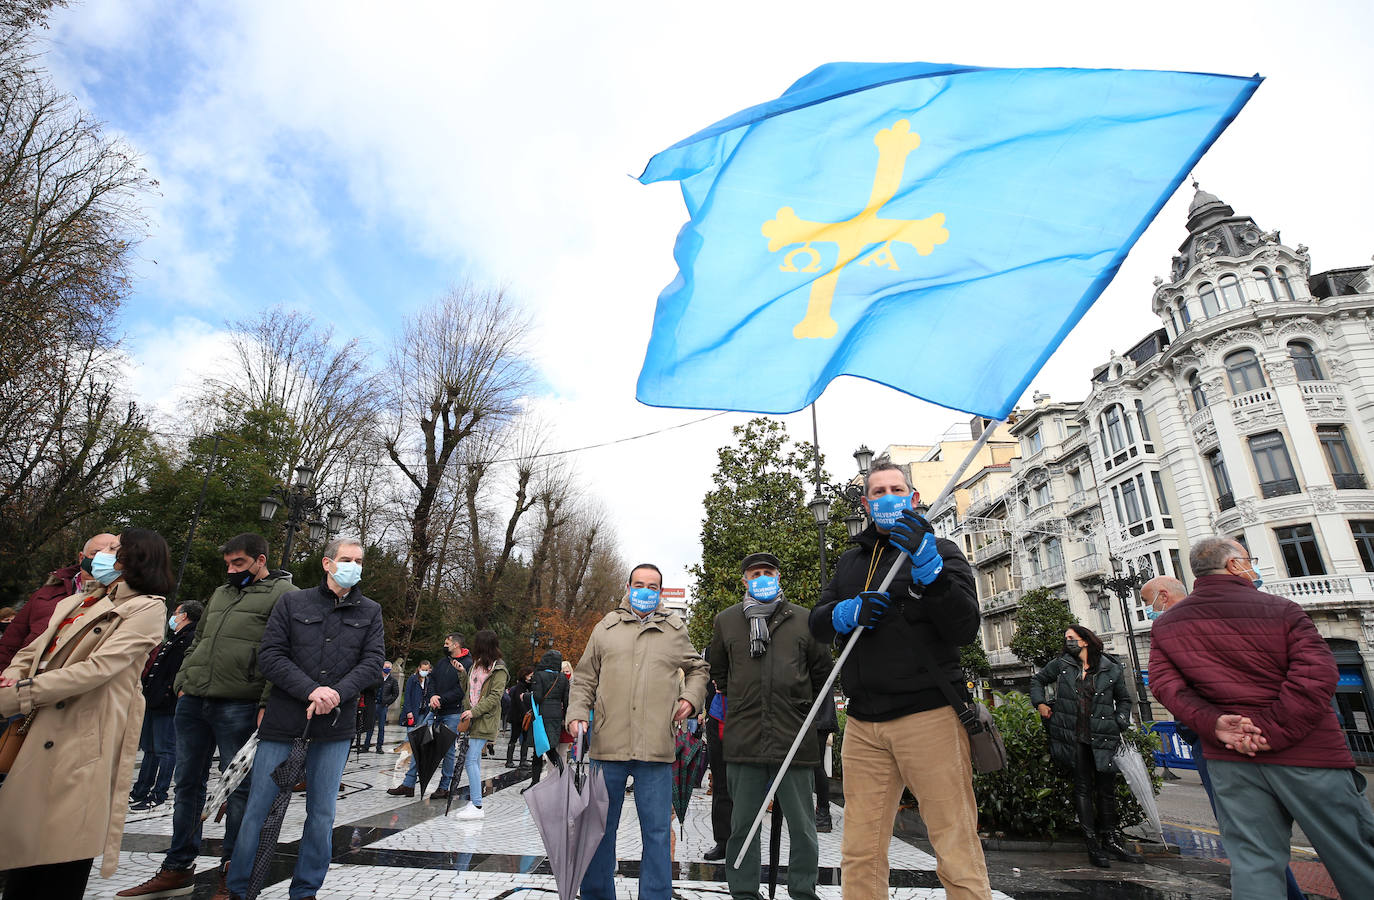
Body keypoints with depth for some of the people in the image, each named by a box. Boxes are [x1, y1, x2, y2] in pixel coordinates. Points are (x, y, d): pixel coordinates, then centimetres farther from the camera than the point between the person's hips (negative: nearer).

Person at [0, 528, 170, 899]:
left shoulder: (146, 608, -8)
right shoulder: (76, 603, 19)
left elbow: (98, 668, -16)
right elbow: (32, 652, 16)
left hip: (85, 739, -7)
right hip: (42, 732, 8)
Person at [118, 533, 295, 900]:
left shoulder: (283, 594, -7)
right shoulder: (220, 593, 19)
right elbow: (197, 641, 27)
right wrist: (183, 682, 13)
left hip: (239, 707, -8)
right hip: (192, 702, 8)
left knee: (237, 789, 3)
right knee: (186, 785, 16)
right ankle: (178, 869, 32)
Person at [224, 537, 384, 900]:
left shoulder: (370, 612, 6)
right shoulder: (292, 602, 2)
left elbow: (374, 660, -1)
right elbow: (270, 655, -4)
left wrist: (337, 694, -16)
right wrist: (311, 690, -16)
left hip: (334, 728, 1)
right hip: (284, 721, -1)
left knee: (322, 813, 9)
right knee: (258, 807, 7)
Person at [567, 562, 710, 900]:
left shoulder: (675, 630, 11)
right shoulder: (606, 628, 10)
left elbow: (698, 669, 22)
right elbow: (585, 679, 12)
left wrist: (690, 697, 5)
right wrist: (578, 714, -1)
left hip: (656, 747, 0)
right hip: (608, 745, 1)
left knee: (657, 831, 5)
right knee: (600, 827, 12)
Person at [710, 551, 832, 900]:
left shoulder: (804, 619, 3)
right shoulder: (726, 620, 7)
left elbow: (823, 670, 13)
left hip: (794, 738, -1)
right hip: (744, 739, 1)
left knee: (802, 826, 10)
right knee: (743, 825, 11)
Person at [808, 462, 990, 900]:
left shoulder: (939, 550, 5)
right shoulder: (851, 560, 19)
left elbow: (966, 630, -7)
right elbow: (817, 622, 13)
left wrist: (928, 566, -20)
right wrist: (847, 613, -9)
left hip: (930, 716, -4)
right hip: (863, 724, 4)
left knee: (958, 854, -3)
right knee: (860, 854, 9)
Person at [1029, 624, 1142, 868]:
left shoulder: (1112, 669, 4)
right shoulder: (1061, 664, 5)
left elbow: (1124, 700, 17)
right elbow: (1037, 679, 19)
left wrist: (1120, 724, 5)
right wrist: (1040, 703, 7)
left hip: (1102, 738, 1)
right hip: (1073, 736, 0)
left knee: (1107, 788, 8)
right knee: (1083, 787, 0)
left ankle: (1110, 841, 24)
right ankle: (1093, 845, 6)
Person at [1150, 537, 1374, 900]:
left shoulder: (1165, 626, 5)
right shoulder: (1280, 609, -5)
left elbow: (1164, 683, -5)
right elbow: (1316, 673, -15)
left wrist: (1212, 723, -10)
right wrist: (1273, 732, -15)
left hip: (1228, 759, 3)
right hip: (1305, 752, -3)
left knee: (1253, 863, 9)